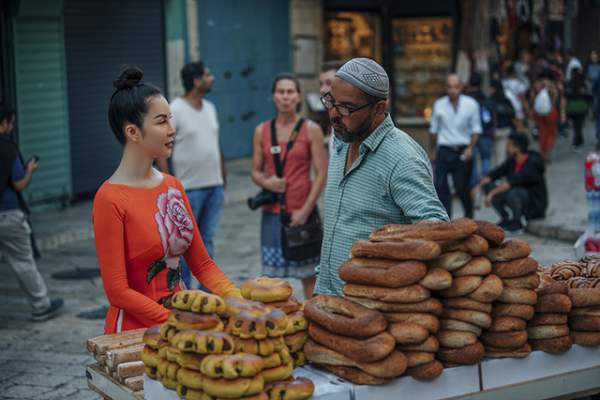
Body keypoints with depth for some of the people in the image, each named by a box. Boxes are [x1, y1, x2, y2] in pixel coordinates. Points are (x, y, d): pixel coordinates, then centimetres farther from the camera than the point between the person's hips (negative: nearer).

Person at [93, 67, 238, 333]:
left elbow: (202, 263, 10)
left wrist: (238, 302, -4)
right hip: (133, 329, -6)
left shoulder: (174, 187, 7)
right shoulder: (110, 199, -13)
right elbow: (118, 292, -14)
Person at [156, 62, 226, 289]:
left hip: (214, 187, 6)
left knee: (207, 242, 12)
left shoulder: (210, 108, 12)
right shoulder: (175, 111, -10)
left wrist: (223, 182, 15)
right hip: (189, 189, -6)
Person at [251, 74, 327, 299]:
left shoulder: (311, 130, -2)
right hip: (272, 212, 3)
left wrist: (305, 210, -12)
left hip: (302, 211, -3)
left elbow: (321, 174, -5)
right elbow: (256, 171, 12)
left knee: (309, 274, 4)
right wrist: (266, 182, -11)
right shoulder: (262, 131, 7)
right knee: (271, 274, 5)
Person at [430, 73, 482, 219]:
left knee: (462, 187, 1)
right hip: (444, 151, 2)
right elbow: (433, 130, 14)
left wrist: (470, 148, -8)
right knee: (440, 185, -8)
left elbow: (476, 129, 4)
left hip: (462, 152, -1)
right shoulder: (439, 104, 4)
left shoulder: (471, 104, -1)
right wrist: (434, 151, 16)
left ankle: (469, 216, 26)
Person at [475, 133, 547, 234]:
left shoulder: (532, 164, -25)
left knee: (511, 191, -37)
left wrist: (492, 193, -35)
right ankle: (506, 219, 4)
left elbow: (512, 182, -35)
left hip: (535, 205, -8)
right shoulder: (512, 161, 0)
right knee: (489, 186, -5)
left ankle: (516, 224, -14)